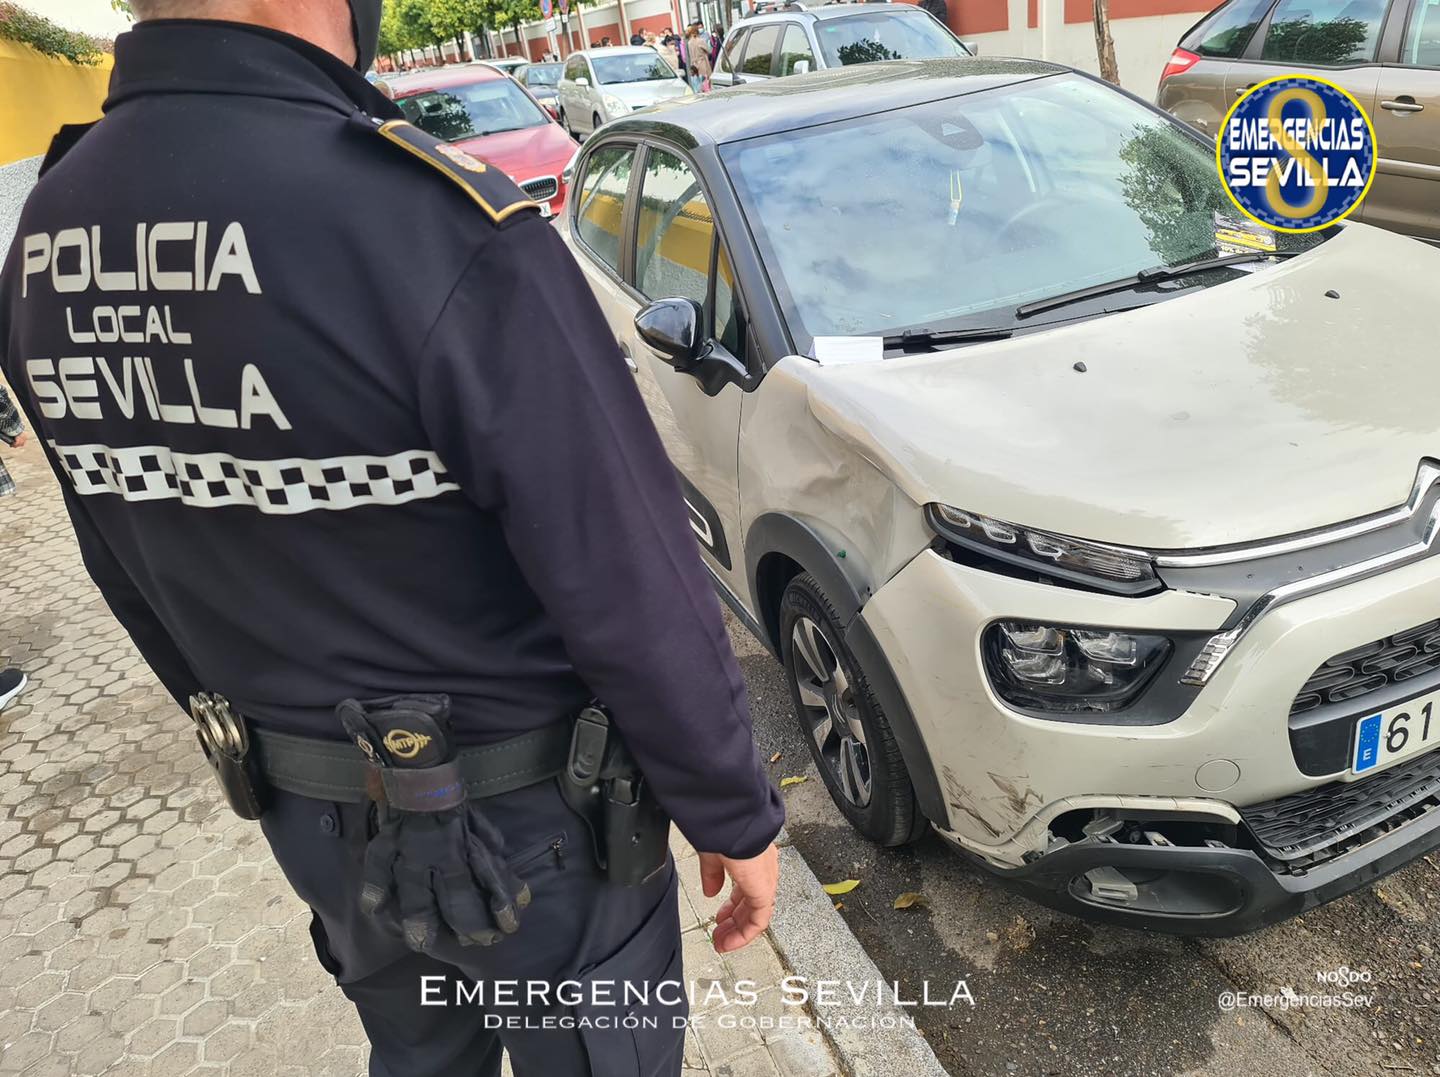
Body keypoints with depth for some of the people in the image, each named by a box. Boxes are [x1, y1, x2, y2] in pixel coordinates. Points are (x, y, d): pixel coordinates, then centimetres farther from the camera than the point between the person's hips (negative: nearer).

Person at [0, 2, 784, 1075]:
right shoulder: (444, 224, -30)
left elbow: (133, 577, 6)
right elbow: (632, 590, -24)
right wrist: (736, 815, -8)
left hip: (304, 808, 7)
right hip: (525, 819, -6)